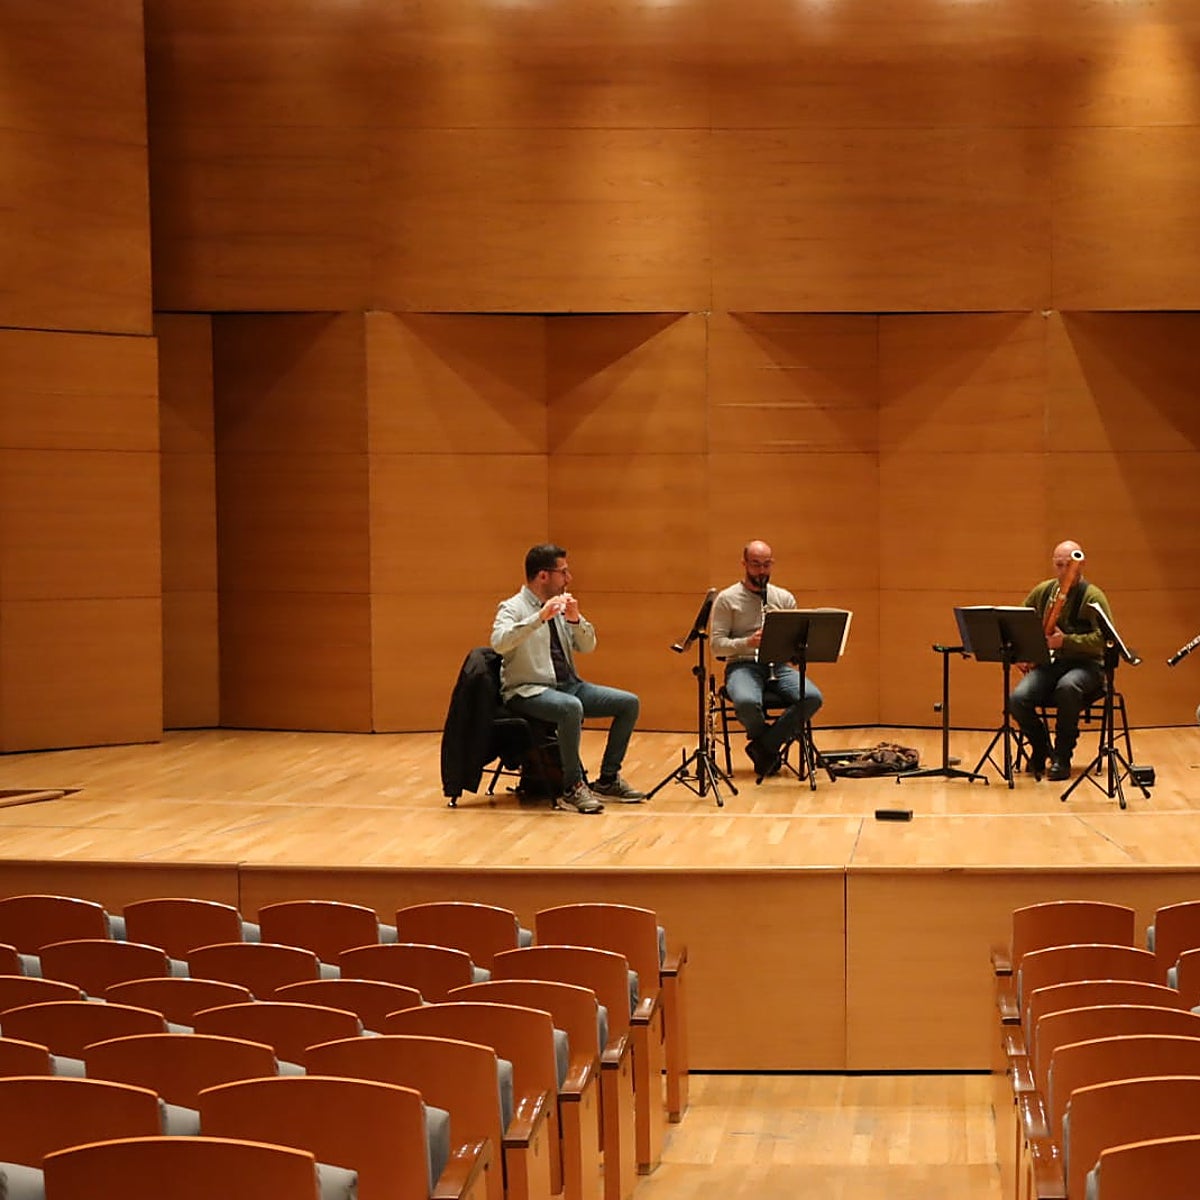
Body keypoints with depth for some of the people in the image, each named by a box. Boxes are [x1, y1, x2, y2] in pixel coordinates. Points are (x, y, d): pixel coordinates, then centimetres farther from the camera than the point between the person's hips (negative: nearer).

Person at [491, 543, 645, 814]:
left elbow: (587, 647, 10)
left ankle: (608, 780, 4)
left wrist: (575, 619, -9)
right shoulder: (513, 608, -8)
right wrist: (540, 617, -34)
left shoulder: (561, 608, 13)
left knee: (629, 703, -4)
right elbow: (499, 643, -28)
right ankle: (573, 788, -28)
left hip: (568, 685, 8)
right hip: (529, 691, -8)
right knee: (571, 708, -38)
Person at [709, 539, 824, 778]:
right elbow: (716, 645, -3)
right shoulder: (727, 599, 4)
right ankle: (769, 746, -5)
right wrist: (747, 642, -20)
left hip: (778, 665, 3)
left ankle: (763, 745, -12)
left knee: (812, 697, -27)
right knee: (747, 702, -38)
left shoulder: (784, 598, 15)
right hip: (742, 666, -3)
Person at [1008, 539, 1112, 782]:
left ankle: (1062, 757, -22)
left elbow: (1104, 639, -16)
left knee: (1067, 687, -40)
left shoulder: (1092, 596, -6)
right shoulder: (1042, 591, 10)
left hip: (1085, 664, -4)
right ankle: (1040, 748, 5)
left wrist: (1066, 641, -27)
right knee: (1017, 699, -24)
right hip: (1048, 663, 4)